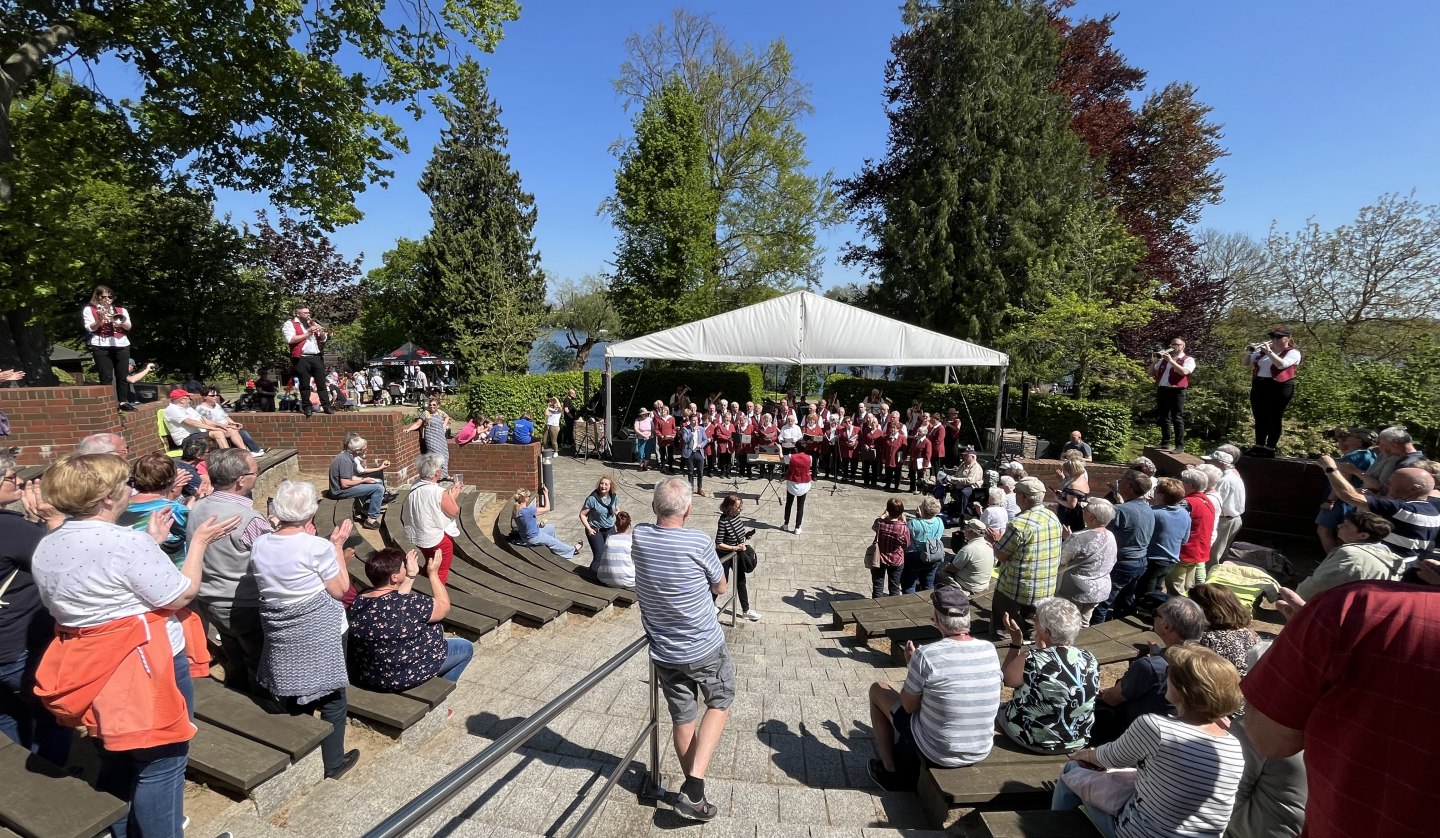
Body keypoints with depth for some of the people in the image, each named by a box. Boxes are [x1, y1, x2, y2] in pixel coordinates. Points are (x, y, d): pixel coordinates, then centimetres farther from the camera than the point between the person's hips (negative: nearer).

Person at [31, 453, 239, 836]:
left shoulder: (45, 548, 2)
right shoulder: (126, 542, -25)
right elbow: (182, 594, -18)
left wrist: (151, 543, 14)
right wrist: (199, 541, -8)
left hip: (93, 671, 9)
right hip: (147, 669, -9)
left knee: (116, 761, 26)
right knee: (159, 767, 8)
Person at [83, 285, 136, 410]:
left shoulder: (121, 310, 16)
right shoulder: (89, 310, 10)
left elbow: (129, 327, 4)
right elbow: (90, 328, 1)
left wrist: (121, 321, -15)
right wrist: (100, 320, -15)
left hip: (122, 345, 2)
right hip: (101, 346, -2)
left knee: (122, 375, 2)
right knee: (106, 377, -5)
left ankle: (123, 402, 4)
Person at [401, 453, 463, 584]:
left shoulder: (415, 487, -7)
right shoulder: (440, 493, -28)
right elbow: (454, 512, -15)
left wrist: (451, 491, 10)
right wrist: (452, 496, -3)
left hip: (417, 536, 7)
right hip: (437, 539, -7)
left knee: (430, 562, 31)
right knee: (441, 570, 16)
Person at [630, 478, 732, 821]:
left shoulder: (640, 537, -11)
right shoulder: (699, 542, -21)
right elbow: (720, 588, -5)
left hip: (664, 653, 4)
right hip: (706, 648, -3)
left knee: (682, 719, 20)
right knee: (719, 704, 20)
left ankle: (692, 790, 35)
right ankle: (693, 787, 11)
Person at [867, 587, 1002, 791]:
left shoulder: (926, 655, -25)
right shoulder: (990, 650, -9)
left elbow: (909, 706, -11)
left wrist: (911, 664, 2)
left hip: (936, 754, -5)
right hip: (981, 752, 5)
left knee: (878, 689, 13)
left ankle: (889, 770, 25)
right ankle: (907, 769, 39)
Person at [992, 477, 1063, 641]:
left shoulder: (1020, 523, -25)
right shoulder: (1053, 518, 0)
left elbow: (1001, 555, -19)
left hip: (1016, 589, -7)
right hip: (1046, 590, 7)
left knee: (1002, 625, 13)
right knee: (1032, 628, 20)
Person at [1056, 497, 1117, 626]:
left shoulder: (1078, 538, -27)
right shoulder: (1111, 536, -3)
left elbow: (1060, 559, -13)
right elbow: (1112, 563, 10)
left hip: (1076, 590, -7)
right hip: (1101, 589, 7)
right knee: (1083, 624, 20)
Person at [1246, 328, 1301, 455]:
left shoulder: (1293, 352, -1)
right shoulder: (1264, 350, 16)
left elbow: (1281, 364, -20)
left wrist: (1269, 351, -21)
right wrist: (1251, 352, -4)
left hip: (1279, 388, -6)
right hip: (1259, 386, 6)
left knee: (1274, 419, -3)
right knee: (1260, 419, 8)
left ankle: (1270, 449, 0)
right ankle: (1259, 446, 15)